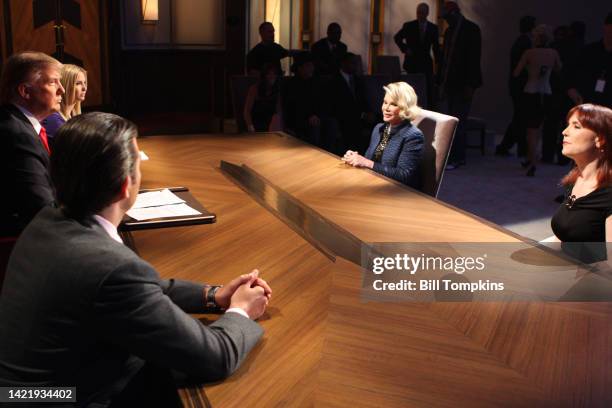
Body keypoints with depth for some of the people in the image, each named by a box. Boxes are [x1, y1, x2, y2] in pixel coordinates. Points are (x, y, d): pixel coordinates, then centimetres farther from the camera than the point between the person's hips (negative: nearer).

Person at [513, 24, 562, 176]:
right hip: (546, 95, 3)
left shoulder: (529, 53, -10)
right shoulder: (553, 53, 0)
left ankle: (533, 164, -11)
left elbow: (516, 73, -5)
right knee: (535, 128, 19)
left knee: (531, 129, 1)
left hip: (530, 94, -3)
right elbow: (558, 68, 18)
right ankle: (530, 159, 27)